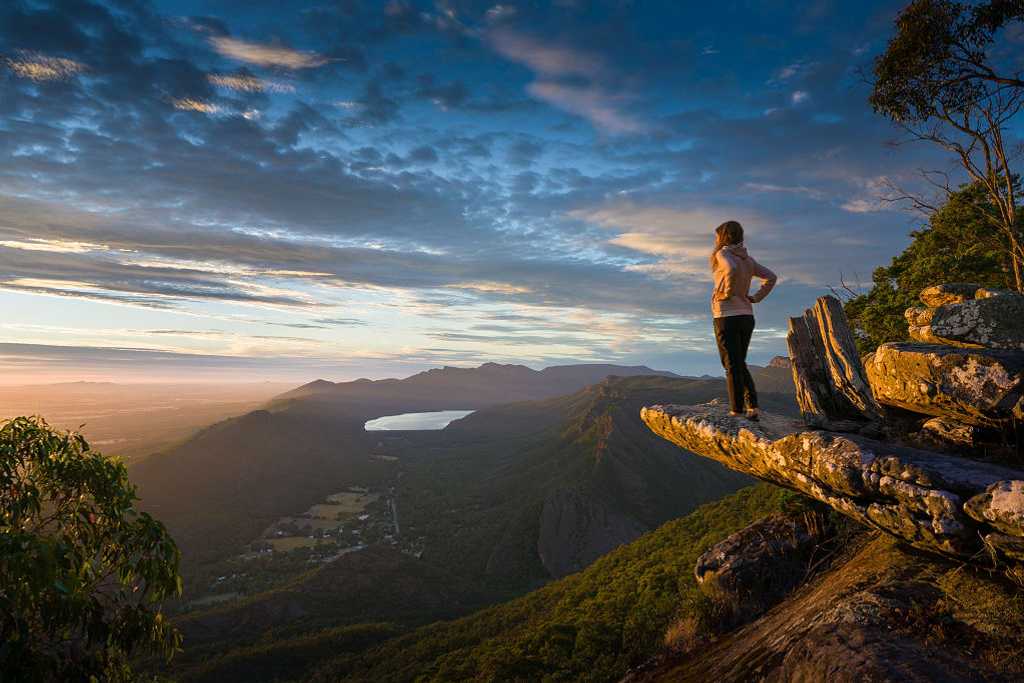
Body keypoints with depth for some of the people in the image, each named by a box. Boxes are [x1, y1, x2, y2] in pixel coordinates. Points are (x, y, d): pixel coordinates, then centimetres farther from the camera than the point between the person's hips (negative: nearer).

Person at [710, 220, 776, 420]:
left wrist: (727, 292, -16)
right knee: (740, 365, 17)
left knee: (732, 366, -1)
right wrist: (755, 298, 10)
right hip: (747, 316, 7)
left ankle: (736, 412, 3)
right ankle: (752, 407, 9)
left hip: (727, 317, -7)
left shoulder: (722, 254, -8)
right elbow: (771, 277, 14)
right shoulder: (747, 259, 13)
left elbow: (732, 269, -30)